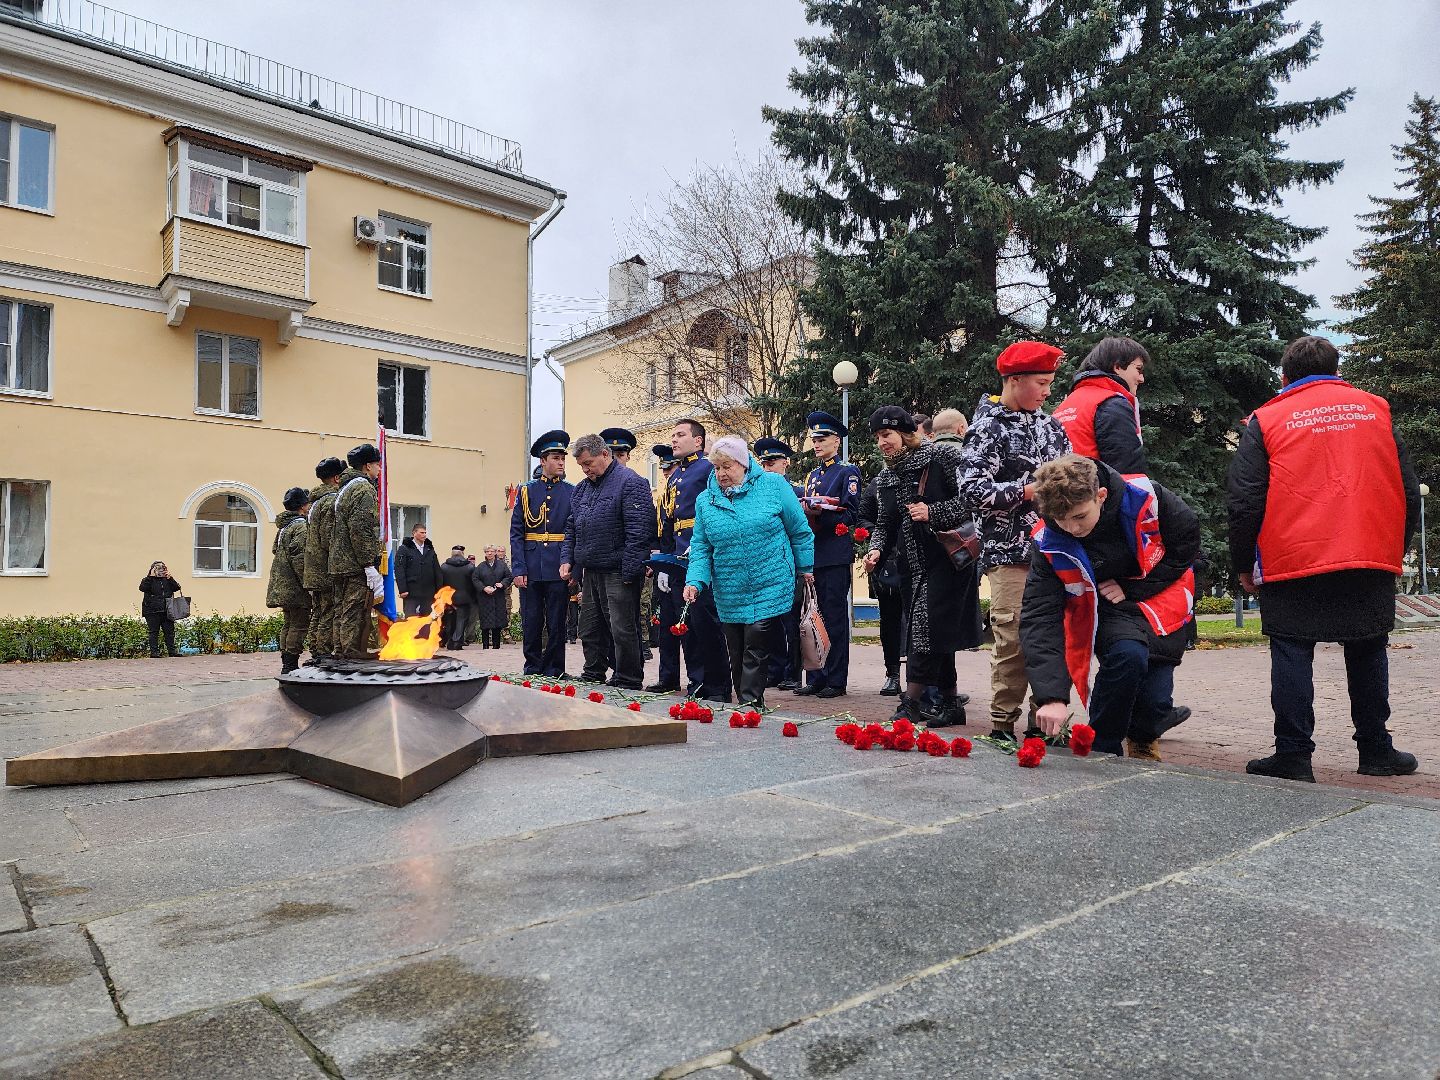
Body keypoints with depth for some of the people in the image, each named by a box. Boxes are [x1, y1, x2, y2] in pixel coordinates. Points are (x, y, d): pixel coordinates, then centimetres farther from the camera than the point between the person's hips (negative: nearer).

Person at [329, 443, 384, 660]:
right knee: (356, 614, -9)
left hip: (339, 563, 10)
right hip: (357, 567, -10)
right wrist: (370, 565, -19)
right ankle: (354, 654, -8)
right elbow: (360, 530, -19)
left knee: (343, 612, 12)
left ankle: (341, 652, 16)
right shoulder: (364, 489, -10)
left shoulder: (346, 489, 21)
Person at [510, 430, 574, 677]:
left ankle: (553, 672, 13)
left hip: (559, 569, -1)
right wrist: (519, 569, -6)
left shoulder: (573, 492, 5)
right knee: (531, 622, 6)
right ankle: (532, 671, 18)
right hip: (531, 569, 1)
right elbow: (516, 533, 3)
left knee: (556, 623, 3)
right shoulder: (526, 491, 7)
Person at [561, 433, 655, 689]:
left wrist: (629, 572, -19)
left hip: (618, 574, -8)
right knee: (590, 631, 15)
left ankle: (627, 684, 6)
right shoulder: (582, 488, 16)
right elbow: (571, 528, 22)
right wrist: (567, 559, 8)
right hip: (590, 572, 8)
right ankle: (592, 678, 28)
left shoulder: (630, 483, -10)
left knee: (623, 632, -4)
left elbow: (638, 532, -16)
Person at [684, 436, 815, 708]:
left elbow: (799, 530, 4)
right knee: (736, 651, 8)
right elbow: (700, 546, 6)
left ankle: (750, 704, -3)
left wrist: (805, 569, 6)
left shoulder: (773, 485, -2)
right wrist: (695, 580, -8)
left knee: (756, 646, -12)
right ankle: (745, 704, 21)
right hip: (728, 594, 4)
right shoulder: (705, 500, 6)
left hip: (770, 587, -3)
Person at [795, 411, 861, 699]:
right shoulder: (812, 475, 20)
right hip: (812, 553, 7)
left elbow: (851, 513, -10)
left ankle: (837, 680, 3)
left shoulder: (848, 472, -1)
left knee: (835, 616, -3)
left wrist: (819, 515, -20)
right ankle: (815, 678, 15)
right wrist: (805, 514, -1)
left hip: (836, 555, -7)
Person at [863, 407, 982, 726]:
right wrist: (876, 549, -1)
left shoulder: (942, 457, -4)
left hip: (947, 559, -6)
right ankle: (951, 703, 17)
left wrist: (934, 512, -16)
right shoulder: (885, 480, 15)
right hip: (912, 565, 6)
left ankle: (911, 703, -8)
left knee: (926, 631, -13)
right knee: (936, 636, 8)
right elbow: (884, 524, 18)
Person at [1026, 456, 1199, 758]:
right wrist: (1051, 695, -37)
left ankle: (1142, 744, 34)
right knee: (1127, 654, -32)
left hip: (1161, 607, 2)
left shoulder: (1145, 498, -26)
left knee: (1155, 701, -5)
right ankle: (1102, 751, -10)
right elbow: (1039, 619, -27)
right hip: (1106, 613, -1)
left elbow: (1186, 544, -8)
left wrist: (1131, 588, -16)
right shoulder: (1050, 545, -24)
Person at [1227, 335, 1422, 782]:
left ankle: (1293, 754, 2)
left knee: (1292, 655, 3)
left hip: (1292, 561, -3)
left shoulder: (1266, 421, 3)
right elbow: (1408, 489, 13)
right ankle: (1376, 750, 22)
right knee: (1368, 652, 15)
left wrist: (1244, 565, 8)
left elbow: (1244, 502, -2)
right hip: (1373, 561, 3)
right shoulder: (1375, 409, 13)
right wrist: (1397, 548, 23)